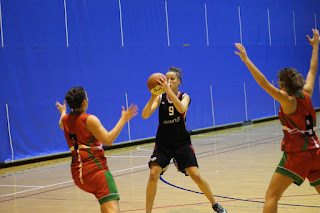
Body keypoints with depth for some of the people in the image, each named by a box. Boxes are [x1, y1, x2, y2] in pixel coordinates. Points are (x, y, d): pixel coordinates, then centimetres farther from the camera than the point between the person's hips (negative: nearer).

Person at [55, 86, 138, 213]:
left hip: (77, 173, 9)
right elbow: (108, 140, -17)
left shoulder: (65, 119, 11)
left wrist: (63, 112, 58)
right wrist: (123, 120, -12)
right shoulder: (89, 120, -11)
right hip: (95, 169, -8)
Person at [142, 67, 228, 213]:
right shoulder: (160, 98, 0)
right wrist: (153, 97, -30)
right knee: (153, 175, -15)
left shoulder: (184, 97, -2)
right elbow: (145, 115, -15)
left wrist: (169, 91, -39)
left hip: (182, 143, -1)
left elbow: (182, 109, -28)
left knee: (196, 176, -5)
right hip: (163, 144, 1)